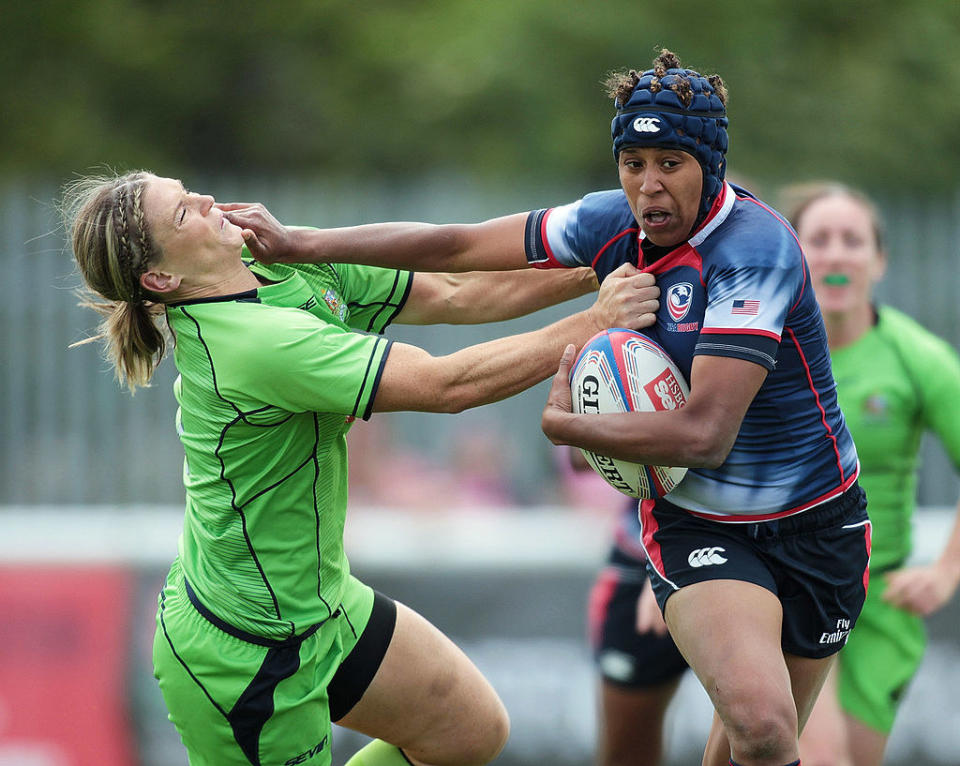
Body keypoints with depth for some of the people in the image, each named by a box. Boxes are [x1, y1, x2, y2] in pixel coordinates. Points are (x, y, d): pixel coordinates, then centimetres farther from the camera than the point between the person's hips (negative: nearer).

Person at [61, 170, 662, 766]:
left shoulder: (300, 274, -4)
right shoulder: (257, 341, -31)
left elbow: (452, 295, 4)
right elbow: (449, 385, -31)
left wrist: (592, 277, -4)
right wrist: (593, 326, -24)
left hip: (324, 606, 9)